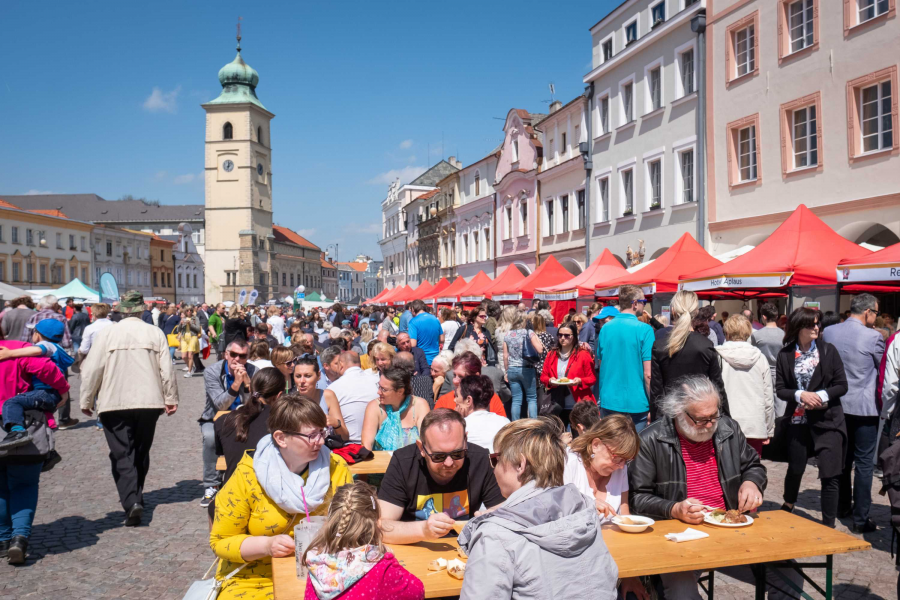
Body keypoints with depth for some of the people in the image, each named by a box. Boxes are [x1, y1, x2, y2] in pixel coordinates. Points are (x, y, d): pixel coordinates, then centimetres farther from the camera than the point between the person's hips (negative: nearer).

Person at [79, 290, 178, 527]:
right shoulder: (155, 333, -2)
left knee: (122, 455, -1)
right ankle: (136, 497, 29)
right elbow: (167, 369, -1)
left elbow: (92, 370, -4)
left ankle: (131, 502, -16)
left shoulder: (107, 333, -5)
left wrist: (86, 401, 7)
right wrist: (171, 398, 9)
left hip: (115, 403, -2)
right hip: (149, 402, 2)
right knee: (141, 452, 18)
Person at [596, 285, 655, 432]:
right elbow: (647, 374, -14)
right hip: (635, 403, -5)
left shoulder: (605, 328, 5)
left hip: (608, 402, 5)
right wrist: (653, 406, -6)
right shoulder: (644, 330, -11)